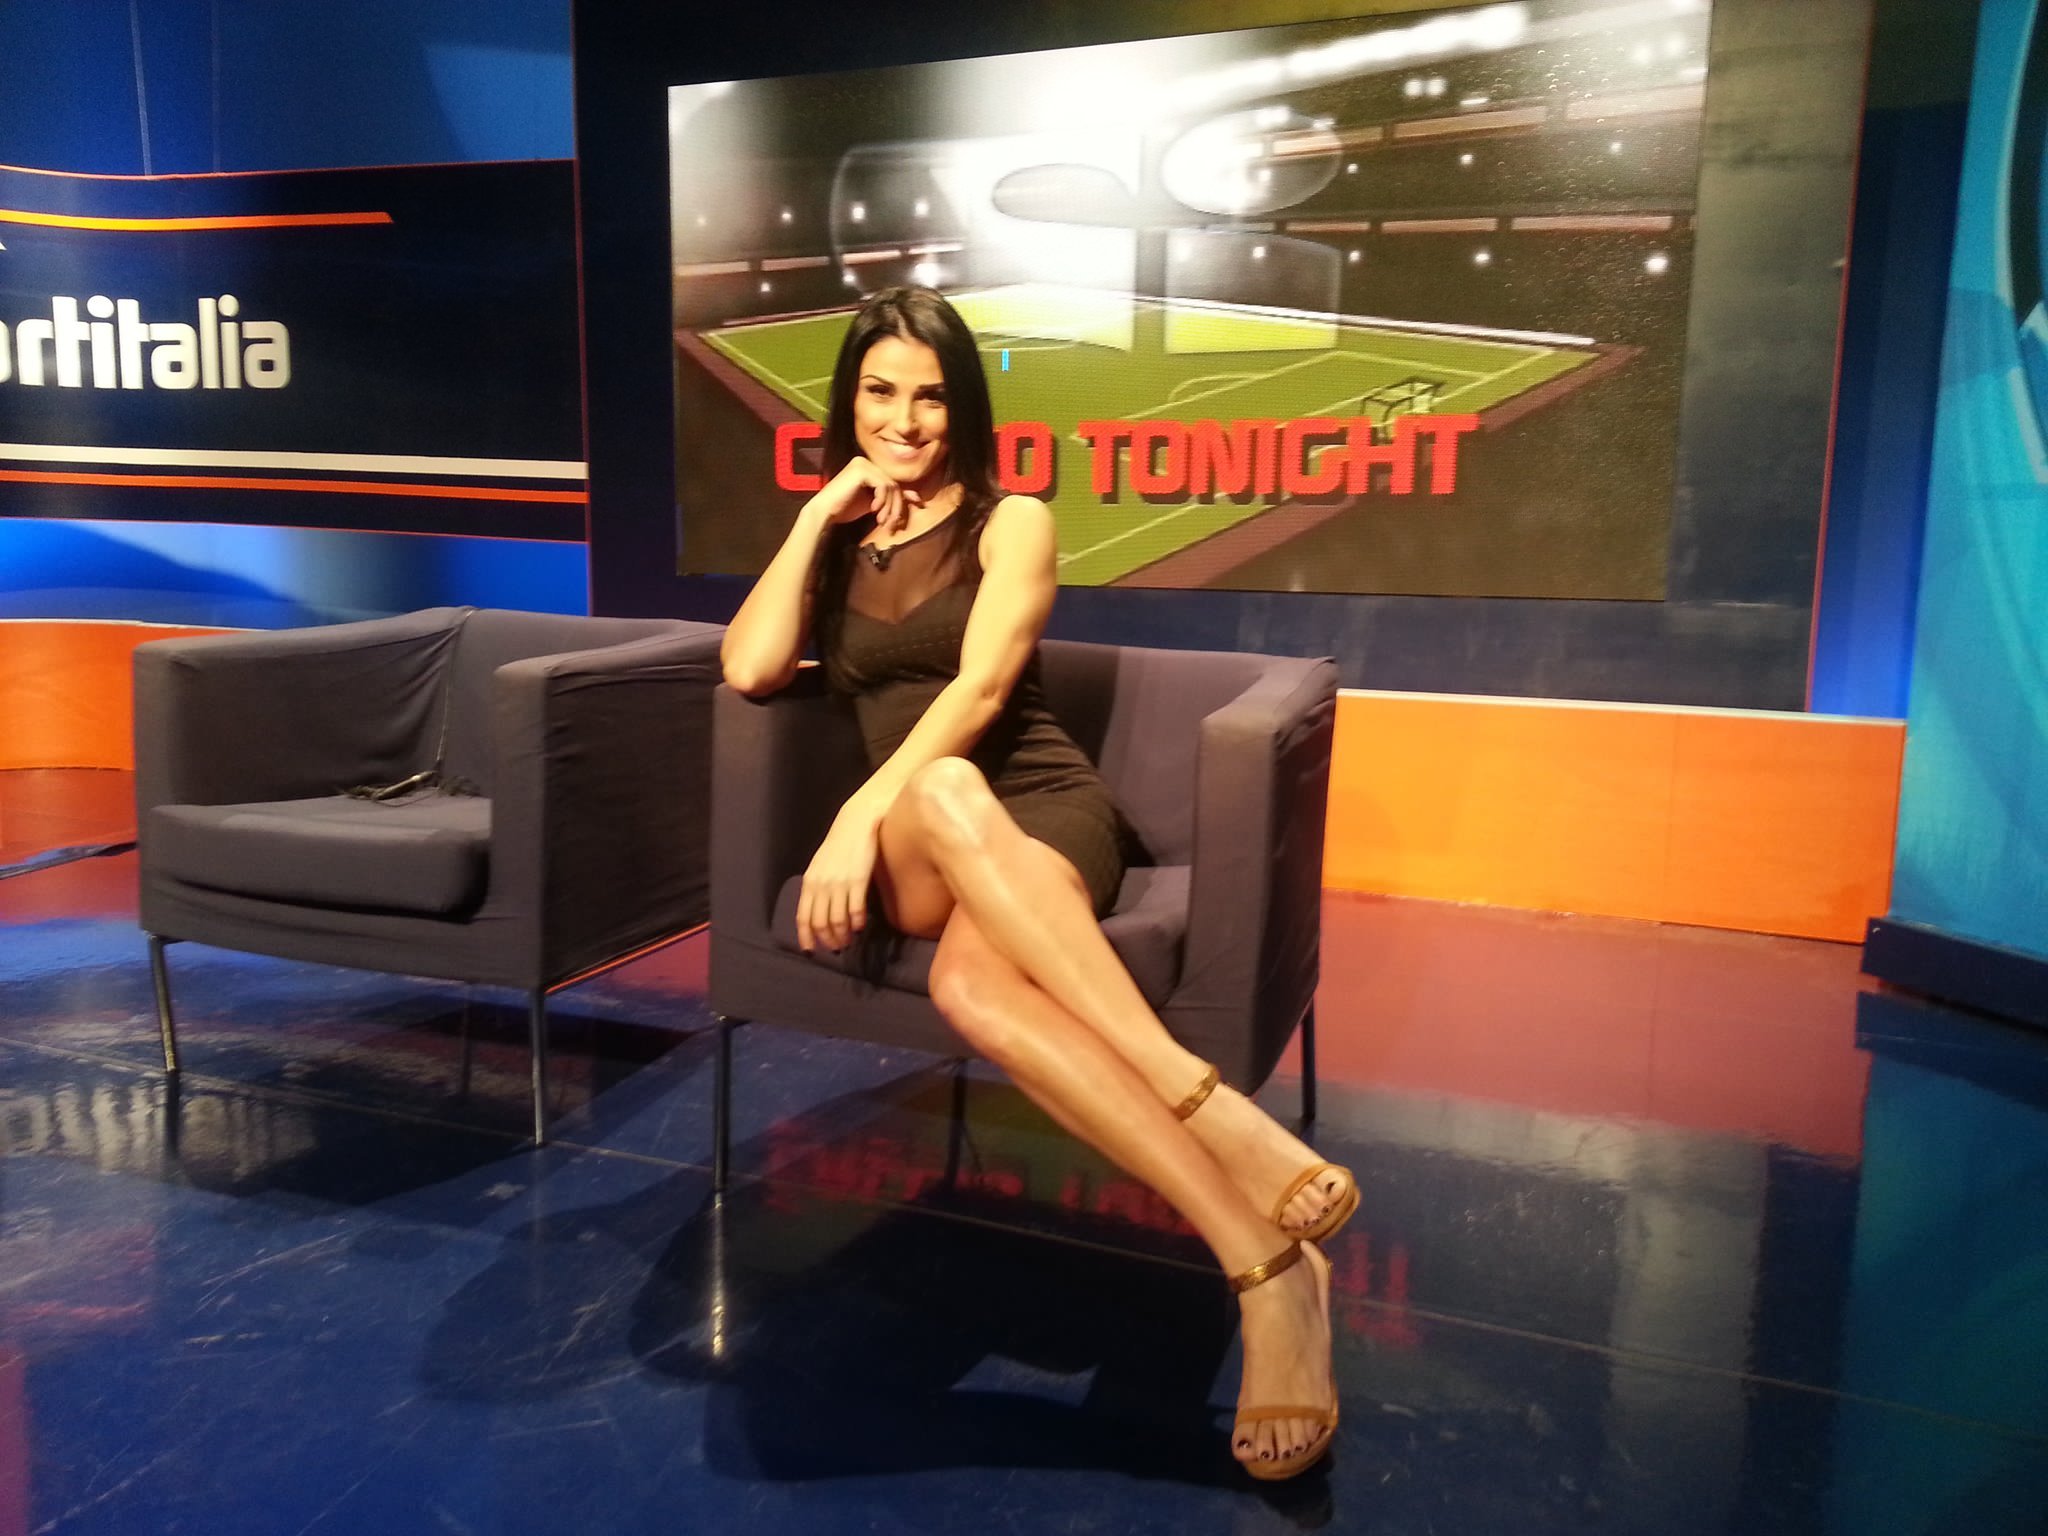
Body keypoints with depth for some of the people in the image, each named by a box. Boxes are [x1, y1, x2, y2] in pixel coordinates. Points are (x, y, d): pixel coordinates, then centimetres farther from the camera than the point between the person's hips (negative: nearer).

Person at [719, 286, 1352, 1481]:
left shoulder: (1011, 522, 6)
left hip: (1043, 811, -2)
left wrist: (860, 808, -25)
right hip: (920, 851, 2)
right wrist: (819, 516, 3)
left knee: (971, 977, -40)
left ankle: (1266, 1262, -36)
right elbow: (748, 669, 0)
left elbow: (982, 684, -12)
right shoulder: (832, 546, 20)